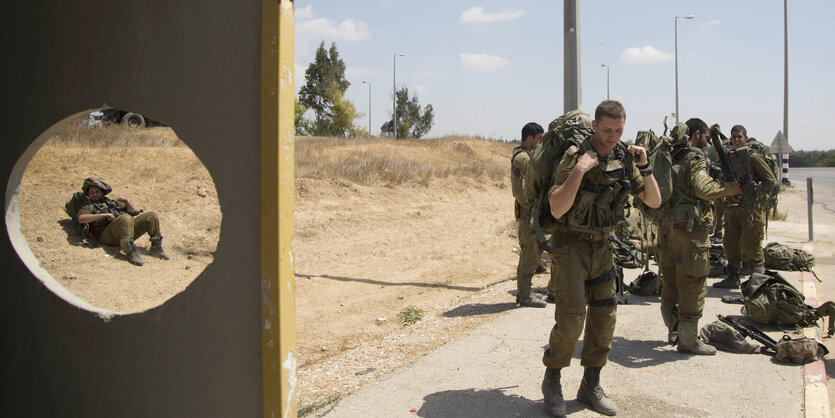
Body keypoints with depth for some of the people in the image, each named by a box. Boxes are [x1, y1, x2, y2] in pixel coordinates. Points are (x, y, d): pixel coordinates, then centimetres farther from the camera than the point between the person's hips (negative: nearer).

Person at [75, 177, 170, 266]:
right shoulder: (89, 207, 20)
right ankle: (130, 252, -45)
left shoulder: (112, 202, 36)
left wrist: (126, 201, 15)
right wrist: (103, 215, -13)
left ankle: (156, 247, -16)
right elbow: (80, 219, -5)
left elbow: (134, 211, 34)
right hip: (108, 234, -6)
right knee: (126, 218, -38)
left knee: (151, 216, -11)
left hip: (128, 226, 6)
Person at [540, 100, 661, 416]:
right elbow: (557, 210, -27)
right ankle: (552, 381, 10)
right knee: (571, 316, -12)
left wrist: (644, 166, -11)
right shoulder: (575, 157, -18)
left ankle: (590, 386, 20)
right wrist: (579, 170, -33)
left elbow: (654, 201, 3)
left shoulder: (624, 158, 0)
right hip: (570, 245, -6)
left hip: (601, 245, 6)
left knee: (604, 315, 6)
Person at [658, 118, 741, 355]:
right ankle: (688, 340, 3)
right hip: (690, 228, -8)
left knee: (670, 278, 15)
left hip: (667, 226, 8)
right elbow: (703, 188, -25)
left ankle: (674, 331, 28)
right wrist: (729, 188, -12)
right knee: (692, 282, -2)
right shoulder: (695, 158, -11)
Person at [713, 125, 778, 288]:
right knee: (730, 244, 12)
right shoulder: (729, 157, 13)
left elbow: (771, 181, -9)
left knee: (750, 246, -5)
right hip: (732, 207, 7)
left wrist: (754, 196, -12)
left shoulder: (753, 157, -8)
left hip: (751, 209, -7)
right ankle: (733, 278, 23)